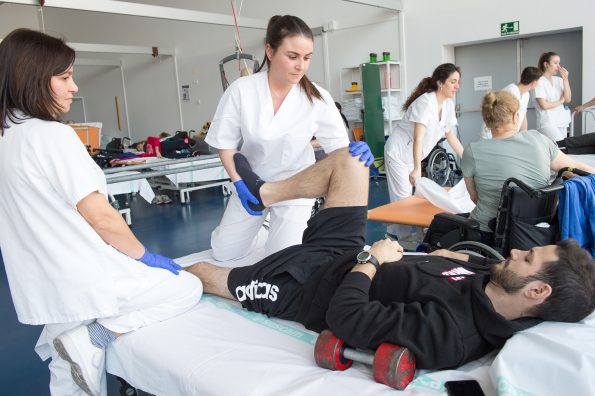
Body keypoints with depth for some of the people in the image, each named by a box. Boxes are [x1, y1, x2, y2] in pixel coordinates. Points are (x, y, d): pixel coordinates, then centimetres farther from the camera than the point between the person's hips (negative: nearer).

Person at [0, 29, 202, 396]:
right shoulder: (53, 135, -20)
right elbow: (101, 217, -20)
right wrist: (146, 256, -4)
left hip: (44, 286, 9)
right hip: (85, 278, -9)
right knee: (188, 287, 7)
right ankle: (91, 338, -4)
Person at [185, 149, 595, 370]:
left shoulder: (446, 330, -36)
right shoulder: (487, 273, -12)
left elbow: (344, 317, -36)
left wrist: (371, 258, -22)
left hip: (308, 283, -7)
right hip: (342, 255, 7)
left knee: (201, 271, 5)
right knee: (348, 159, 7)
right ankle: (263, 194, 26)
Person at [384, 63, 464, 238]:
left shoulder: (449, 105, 2)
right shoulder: (426, 101, -22)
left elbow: (451, 137, 11)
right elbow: (418, 138, -30)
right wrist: (417, 169, -37)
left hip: (414, 156, 8)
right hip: (398, 153, -8)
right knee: (402, 200, -9)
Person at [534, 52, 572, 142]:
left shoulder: (559, 80, 9)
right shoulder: (539, 81, -8)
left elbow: (568, 99, 3)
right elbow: (544, 105, -13)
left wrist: (565, 79, -2)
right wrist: (560, 101, 2)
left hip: (562, 122, 6)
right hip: (547, 123, -6)